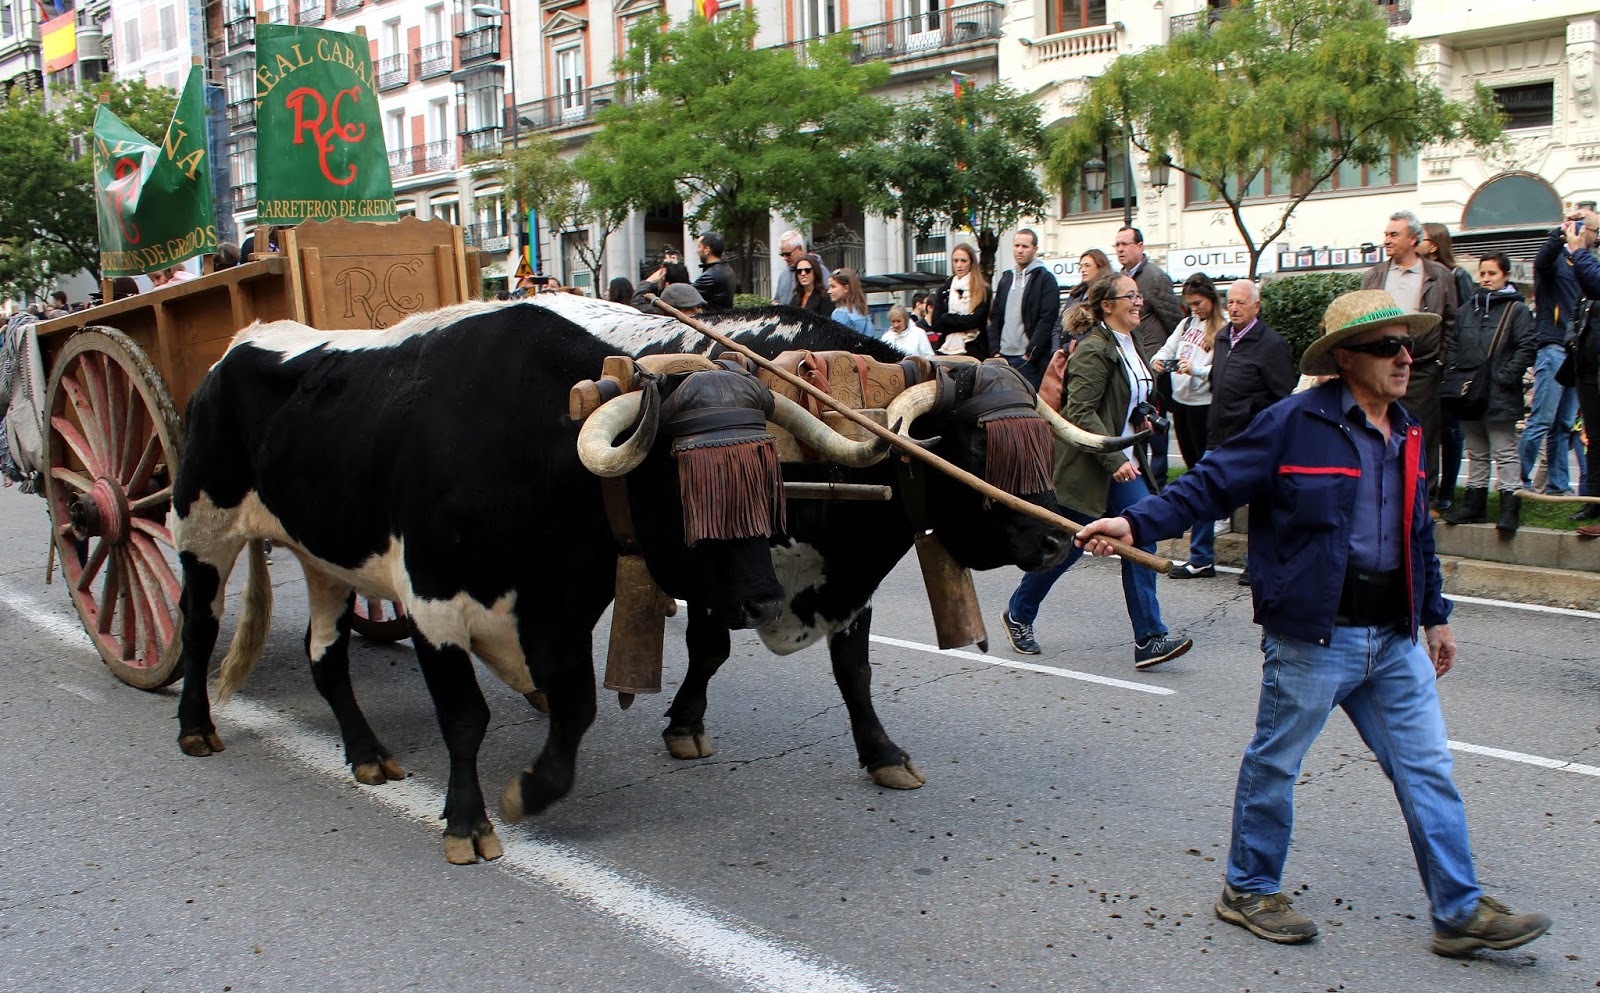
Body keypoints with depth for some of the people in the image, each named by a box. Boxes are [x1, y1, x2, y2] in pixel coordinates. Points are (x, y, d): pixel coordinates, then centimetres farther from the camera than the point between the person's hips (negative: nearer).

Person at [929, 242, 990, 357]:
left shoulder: (982, 291, 3)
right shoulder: (943, 291, 15)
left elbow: (974, 321, -9)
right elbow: (936, 324, 5)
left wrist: (946, 318, -4)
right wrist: (962, 321, -5)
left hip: (974, 351, -3)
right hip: (947, 350, 3)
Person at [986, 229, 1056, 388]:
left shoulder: (1045, 279, -1)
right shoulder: (1006, 279, 18)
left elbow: (1047, 321, -10)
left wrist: (1030, 354, -15)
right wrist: (995, 351, 5)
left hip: (1029, 360, -6)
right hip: (1004, 356, 6)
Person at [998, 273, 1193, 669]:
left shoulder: (1133, 343, 11)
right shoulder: (1094, 350, -17)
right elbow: (1081, 412, -23)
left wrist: (1139, 418, 8)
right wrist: (1114, 460, -27)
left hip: (1125, 462, 8)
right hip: (1087, 465, -8)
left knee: (1141, 543, -2)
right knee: (1067, 545, 5)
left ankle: (1149, 640, -2)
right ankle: (1018, 615, 26)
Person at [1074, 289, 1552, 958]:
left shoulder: (1405, 434, 12)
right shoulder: (1295, 423, -11)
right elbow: (1210, 485, -13)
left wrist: (1435, 614, 25)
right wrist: (1136, 523, -26)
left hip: (1395, 637, 7)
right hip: (1314, 634, -6)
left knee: (1427, 771, 10)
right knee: (1273, 765, 7)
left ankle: (1460, 911, 21)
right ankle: (1247, 890, 26)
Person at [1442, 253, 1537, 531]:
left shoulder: (1517, 310, -2)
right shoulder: (1466, 310, 14)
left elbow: (1528, 346, -9)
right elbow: (1454, 346, 15)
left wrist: (1507, 376, -15)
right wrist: (1453, 377, 2)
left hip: (1500, 396, -6)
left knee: (1505, 452, -3)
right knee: (1476, 453, 14)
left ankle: (1510, 507, -2)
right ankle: (1475, 503, 21)